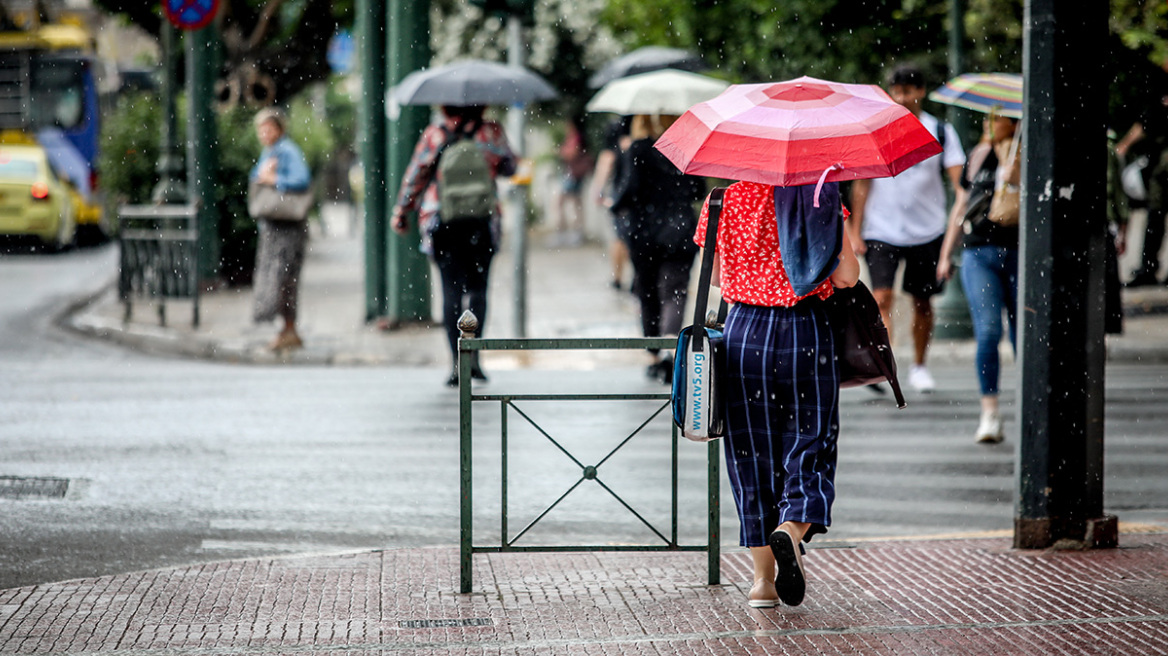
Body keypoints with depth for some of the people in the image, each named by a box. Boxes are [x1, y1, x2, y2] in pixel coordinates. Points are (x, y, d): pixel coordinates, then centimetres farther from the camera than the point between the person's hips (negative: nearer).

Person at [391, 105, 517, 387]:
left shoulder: (433, 134, 1)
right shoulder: (492, 132, 1)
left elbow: (415, 175, 2)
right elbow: (509, 167, 10)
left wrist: (401, 212, 12)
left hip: (442, 223, 0)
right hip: (482, 223, 0)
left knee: (451, 292, 2)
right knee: (477, 288, 10)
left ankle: (457, 361, -5)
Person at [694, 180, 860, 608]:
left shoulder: (724, 200, 1)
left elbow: (714, 274, 11)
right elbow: (847, 276, -7)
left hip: (743, 332, 2)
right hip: (805, 331, -2)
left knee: (751, 453, 9)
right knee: (809, 447, 6)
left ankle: (763, 579, 11)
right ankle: (791, 528, -24)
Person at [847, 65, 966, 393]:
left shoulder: (940, 131, 2)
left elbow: (958, 177, -5)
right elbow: (862, 184, 5)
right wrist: (855, 231, 1)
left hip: (927, 229, 1)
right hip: (881, 230, -1)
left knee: (922, 301, 10)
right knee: (881, 297, -17)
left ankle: (919, 366, 26)